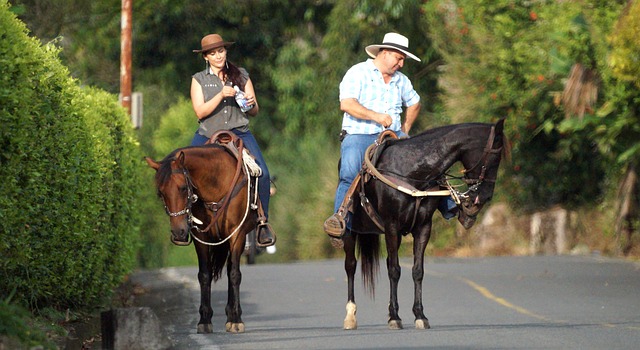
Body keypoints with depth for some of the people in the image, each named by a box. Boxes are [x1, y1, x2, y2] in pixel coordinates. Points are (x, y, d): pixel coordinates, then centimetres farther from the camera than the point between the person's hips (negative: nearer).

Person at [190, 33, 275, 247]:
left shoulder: (241, 76, 10)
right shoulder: (199, 80, 8)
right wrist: (221, 96, -17)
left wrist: (252, 105, -13)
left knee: (262, 173, -21)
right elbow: (200, 112, -4)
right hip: (208, 135, 0)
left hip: (239, 133, 0)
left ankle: (262, 221, -8)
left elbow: (255, 112, 10)